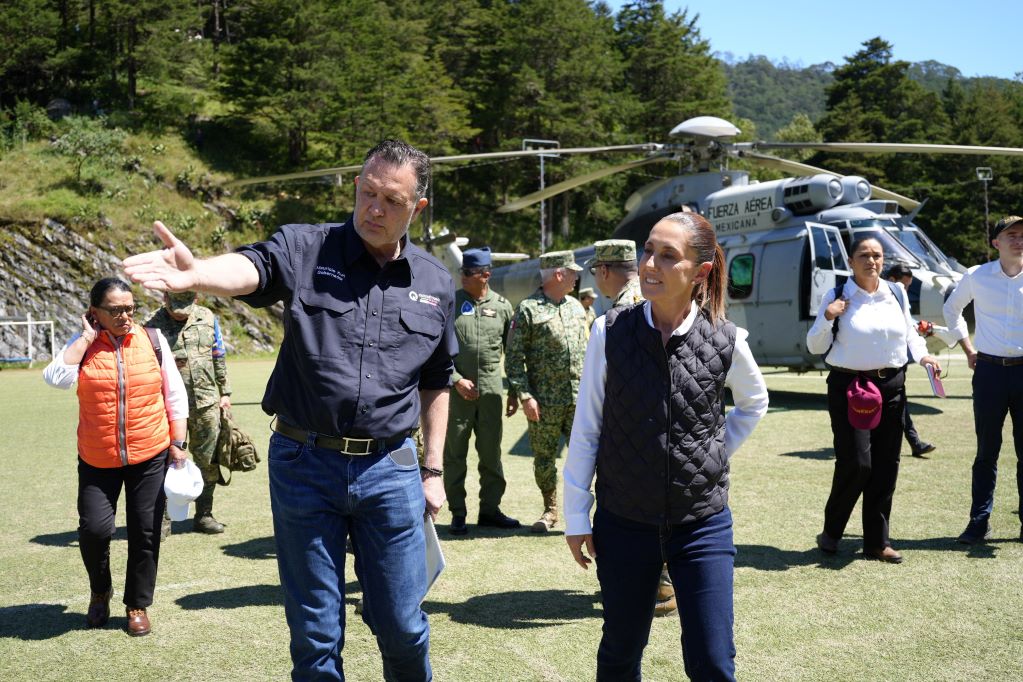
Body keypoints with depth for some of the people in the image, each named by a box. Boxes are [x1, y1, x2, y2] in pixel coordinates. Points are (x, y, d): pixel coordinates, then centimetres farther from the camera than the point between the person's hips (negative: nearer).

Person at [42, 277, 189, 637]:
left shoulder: (153, 340, -1)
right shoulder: (83, 344, -1)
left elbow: (175, 395, 4)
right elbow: (56, 377, -20)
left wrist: (178, 443, 2)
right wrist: (87, 337, -15)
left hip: (150, 457, 0)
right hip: (97, 460, 0)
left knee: (145, 532, 6)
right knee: (94, 528, -4)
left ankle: (138, 605, 24)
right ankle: (100, 591, 26)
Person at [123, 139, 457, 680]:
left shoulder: (435, 283, 6)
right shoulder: (305, 249, -4)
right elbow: (250, 268, -25)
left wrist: (433, 469, 13)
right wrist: (194, 273, -48)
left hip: (390, 471, 2)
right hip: (304, 464, -1)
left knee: (403, 628, 11)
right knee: (315, 634, 12)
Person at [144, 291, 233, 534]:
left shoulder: (207, 318, 7)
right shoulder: (152, 327, -3)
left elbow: (218, 358, 13)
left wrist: (224, 392, 12)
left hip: (206, 404, 3)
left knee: (208, 461, 8)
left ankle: (204, 515, 20)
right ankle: (162, 520, 13)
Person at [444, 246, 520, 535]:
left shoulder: (502, 306, 6)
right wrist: (456, 380, -10)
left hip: (491, 389, 2)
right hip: (456, 389, -1)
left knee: (491, 453, 9)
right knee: (454, 453, 3)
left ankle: (490, 509, 21)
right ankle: (457, 513, 12)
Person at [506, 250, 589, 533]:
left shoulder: (576, 307, 14)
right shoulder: (528, 310, -5)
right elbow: (514, 358, -7)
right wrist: (525, 396, -13)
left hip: (579, 398, 4)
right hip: (545, 400, -4)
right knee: (544, 457, 6)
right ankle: (550, 510, 22)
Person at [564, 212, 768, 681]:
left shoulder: (726, 341, -6)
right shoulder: (611, 331, -8)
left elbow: (753, 402, 16)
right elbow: (586, 429, -3)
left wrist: (716, 453, 6)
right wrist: (576, 516, -1)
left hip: (702, 523, 0)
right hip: (623, 521, 0)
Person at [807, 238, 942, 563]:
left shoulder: (897, 295, 9)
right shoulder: (837, 297, -2)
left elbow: (909, 332, 21)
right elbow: (815, 346, 0)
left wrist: (923, 355, 2)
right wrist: (827, 318, -15)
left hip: (891, 386, 5)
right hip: (849, 386, -4)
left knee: (886, 466, 6)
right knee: (856, 463, -10)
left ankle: (877, 542, 17)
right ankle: (831, 532, 12)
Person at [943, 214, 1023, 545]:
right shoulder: (976, 277, 1)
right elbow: (952, 309, 19)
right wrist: (967, 348, 12)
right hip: (989, 370, 0)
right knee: (986, 450, 6)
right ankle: (979, 521, 14)